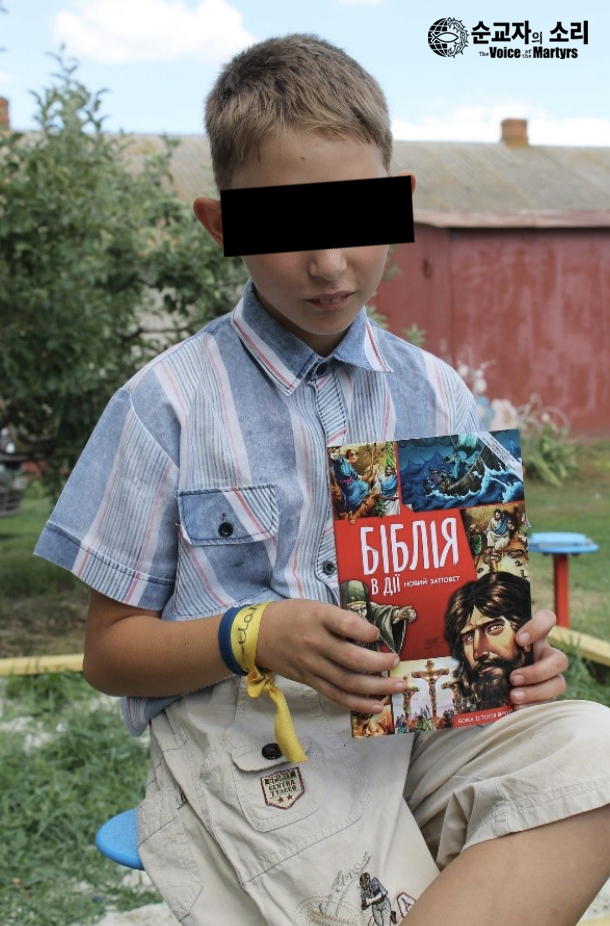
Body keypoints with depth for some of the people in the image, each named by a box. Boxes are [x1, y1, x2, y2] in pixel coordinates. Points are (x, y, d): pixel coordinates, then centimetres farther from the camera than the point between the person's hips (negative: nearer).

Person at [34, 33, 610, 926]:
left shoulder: (433, 394, 10)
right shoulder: (169, 405, -1)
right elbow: (108, 651, 3)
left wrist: (512, 644, -8)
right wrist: (254, 636, -15)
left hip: (424, 715, 5)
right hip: (244, 734, -4)